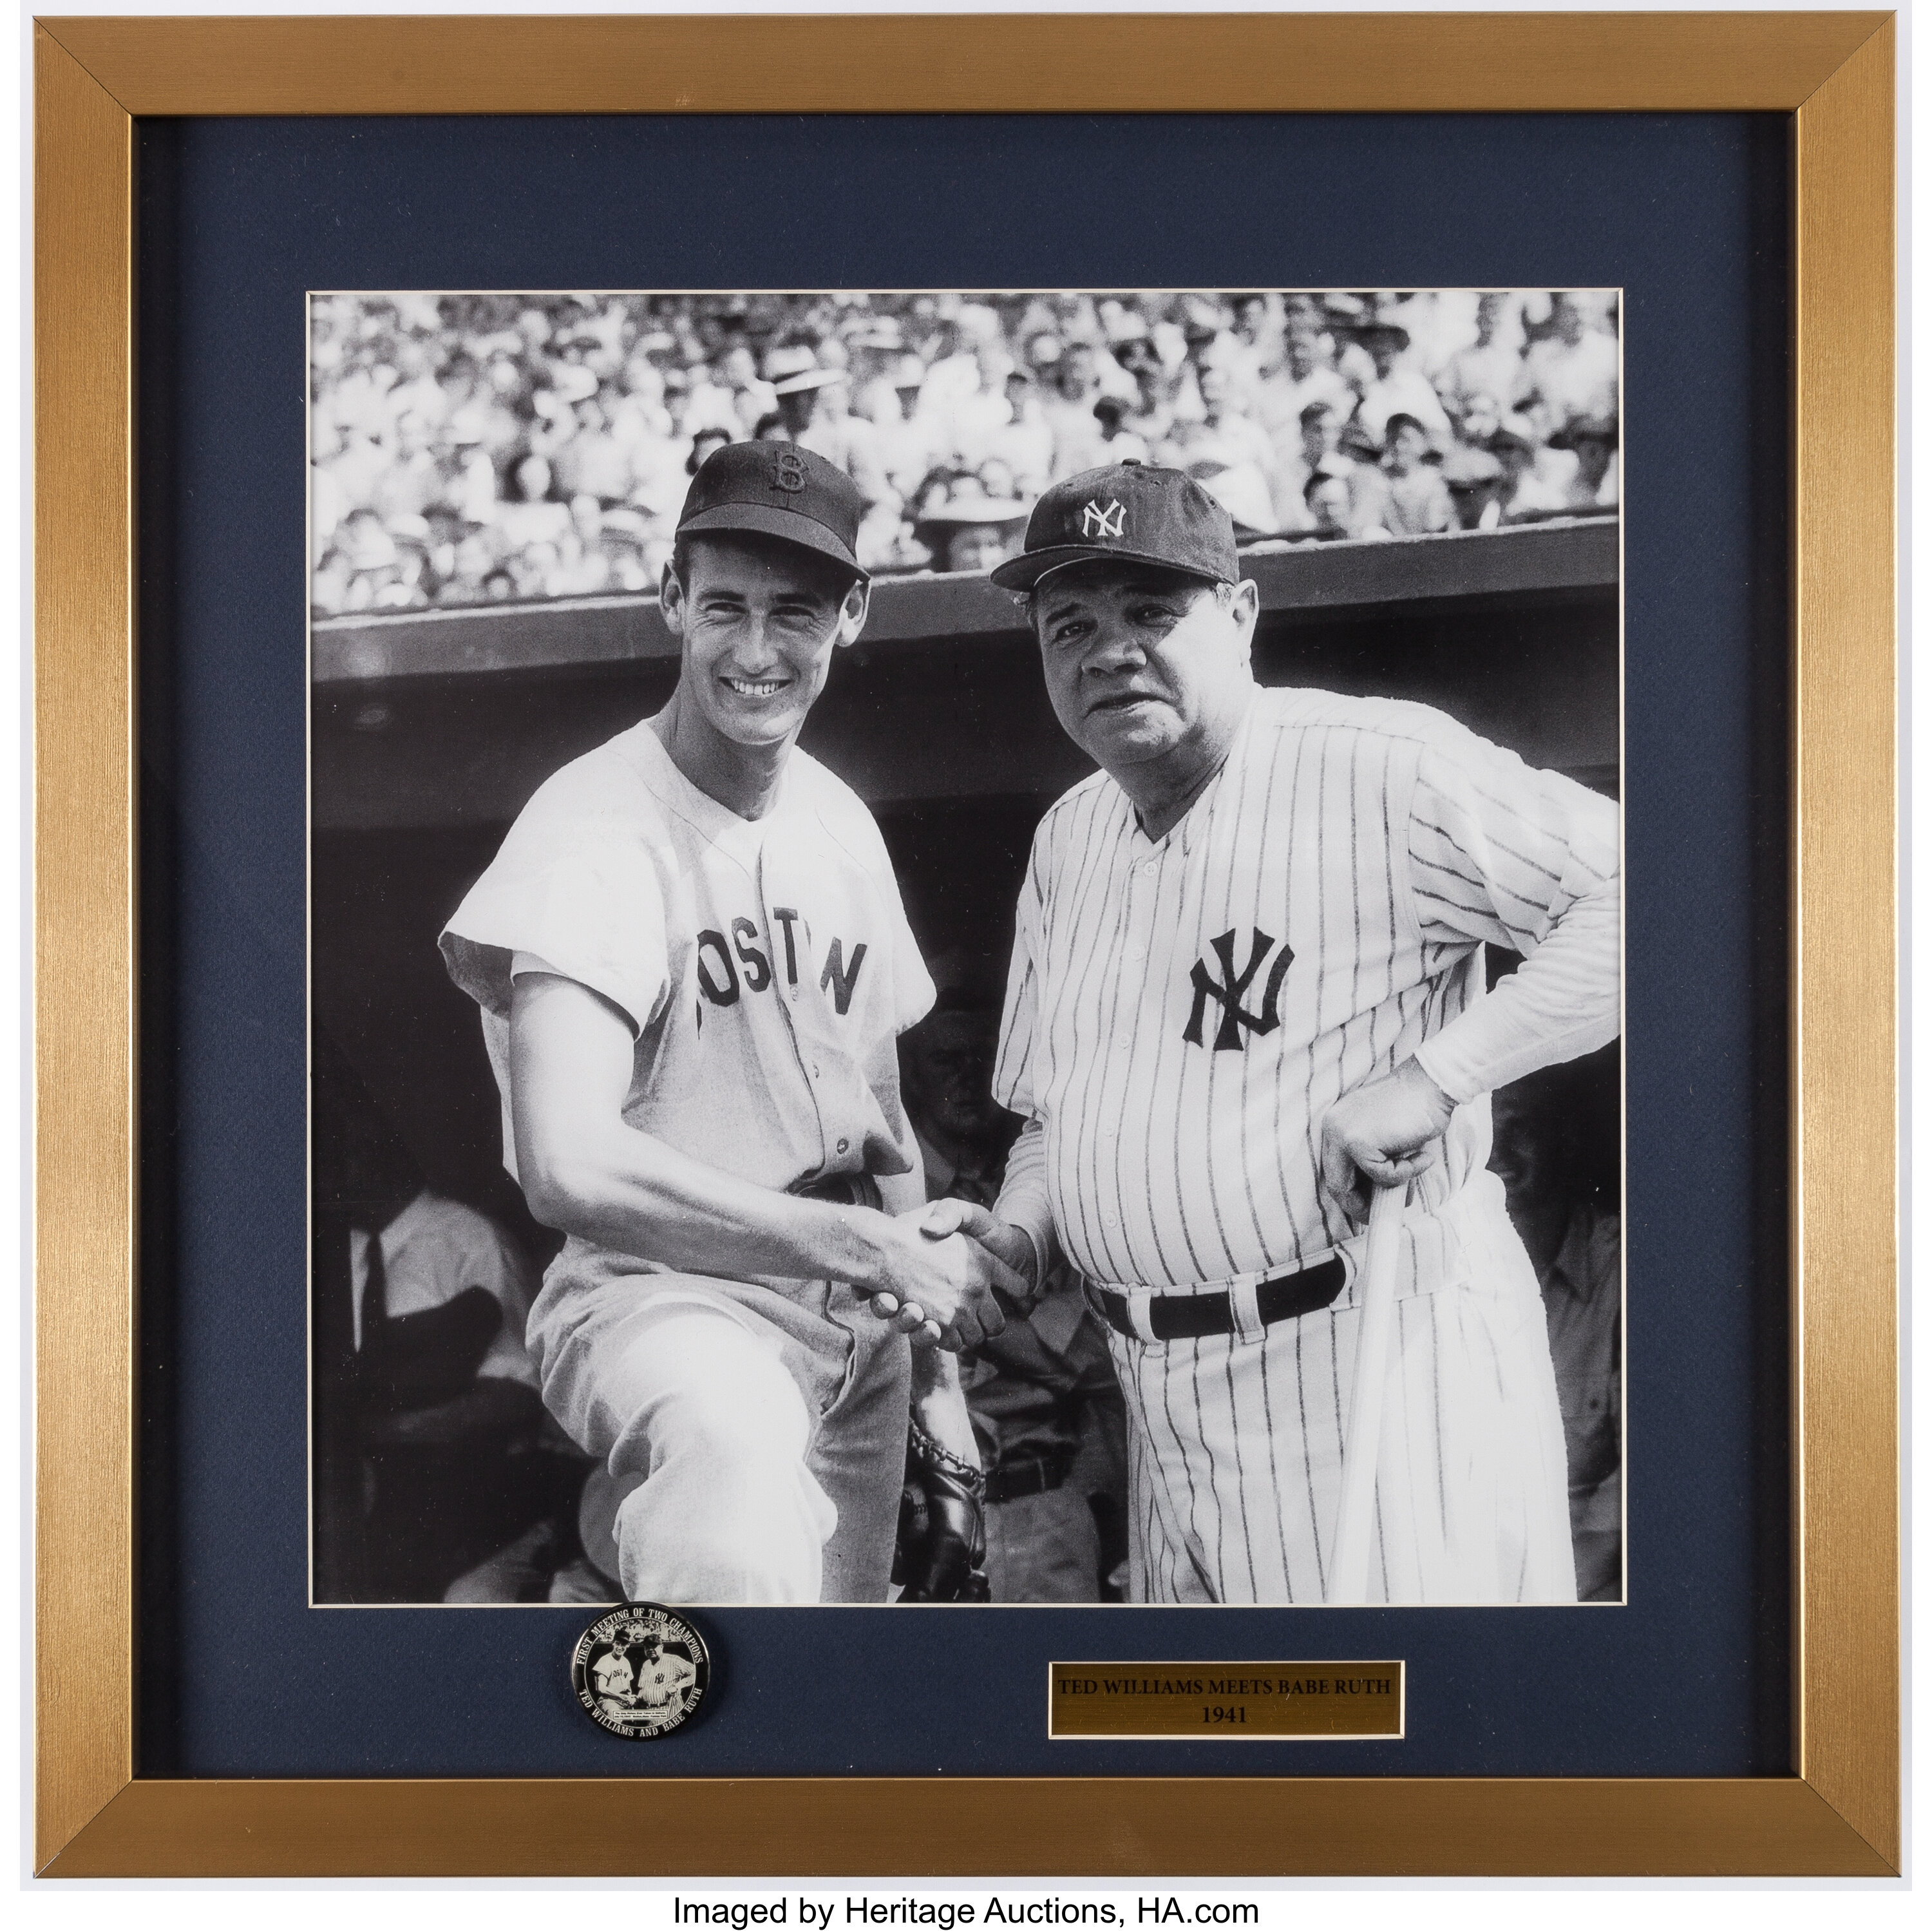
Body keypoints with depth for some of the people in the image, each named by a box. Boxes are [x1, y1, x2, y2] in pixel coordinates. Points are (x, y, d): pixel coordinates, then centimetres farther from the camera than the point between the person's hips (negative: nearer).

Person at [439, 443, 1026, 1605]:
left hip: (857, 1321, 8)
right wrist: (871, 1247, -25)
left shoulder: (843, 824, 10)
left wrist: (934, 1355, 16)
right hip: (661, 1293, -7)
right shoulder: (598, 830, -15)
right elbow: (569, 1168, -28)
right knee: (738, 1449, -39)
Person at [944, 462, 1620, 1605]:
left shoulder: (1383, 769, -12)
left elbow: (1624, 894, -19)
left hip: (1382, 1361, -7)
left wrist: (1434, 1074, -23)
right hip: (1167, 1400, 8)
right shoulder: (1068, 839, 12)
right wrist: (1019, 1238, 2)